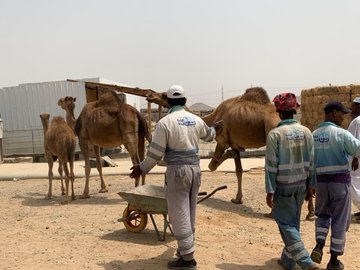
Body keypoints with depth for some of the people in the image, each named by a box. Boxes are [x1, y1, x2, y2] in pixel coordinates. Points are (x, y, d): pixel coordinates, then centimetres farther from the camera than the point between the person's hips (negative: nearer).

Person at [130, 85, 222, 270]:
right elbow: (208, 135, 28)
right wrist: (215, 129, 52)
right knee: (189, 212, 17)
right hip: (195, 169, 6)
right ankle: (186, 248, 31)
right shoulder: (196, 120, 6)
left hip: (177, 171, -6)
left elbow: (155, 152, -10)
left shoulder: (165, 122, -11)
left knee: (178, 214, 1)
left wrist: (142, 168, 6)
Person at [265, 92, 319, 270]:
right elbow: (311, 162, 4)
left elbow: (271, 165, -14)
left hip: (283, 186, -5)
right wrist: (310, 186, 14)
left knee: (286, 224, 4)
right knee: (294, 222, 16)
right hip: (301, 184, 5)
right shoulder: (306, 132, 1)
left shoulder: (275, 134, -13)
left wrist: (269, 191, -8)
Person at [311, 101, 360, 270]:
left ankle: (319, 245, 4)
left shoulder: (313, 135, 5)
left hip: (321, 181, 5)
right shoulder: (341, 134, -13)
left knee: (322, 214, 23)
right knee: (339, 220, 7)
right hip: (340, 181, -5)